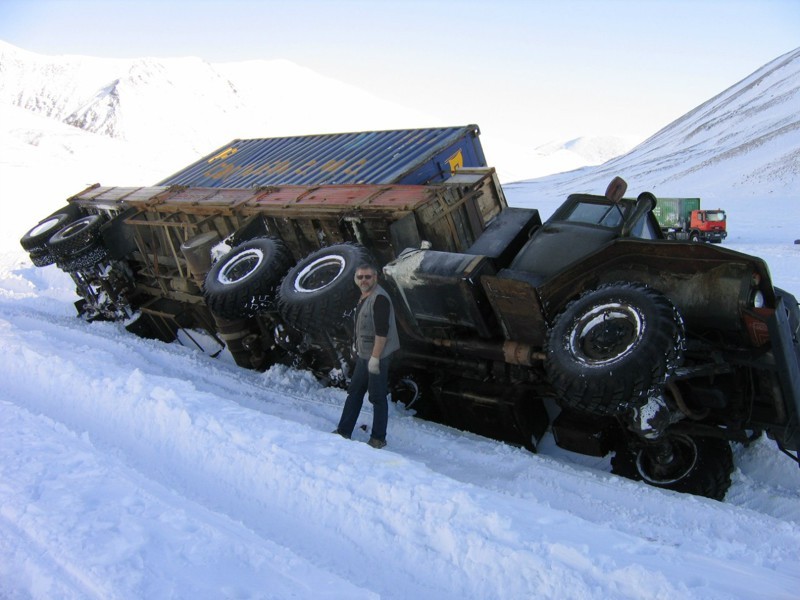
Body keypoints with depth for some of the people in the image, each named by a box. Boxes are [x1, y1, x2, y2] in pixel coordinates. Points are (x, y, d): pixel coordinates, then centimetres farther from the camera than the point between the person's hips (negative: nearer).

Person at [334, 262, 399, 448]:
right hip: (363, 355, 10)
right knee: (354, 392, 14)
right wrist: (357, 345, 22)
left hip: (377, 356, -10)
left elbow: (382, 331, -24)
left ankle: (378, 438, 11)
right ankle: (344, 431, 24)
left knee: (378, 397, 0)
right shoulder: (364, 297, 12)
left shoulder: (380, 298, -19)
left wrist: (375, 358, -24)